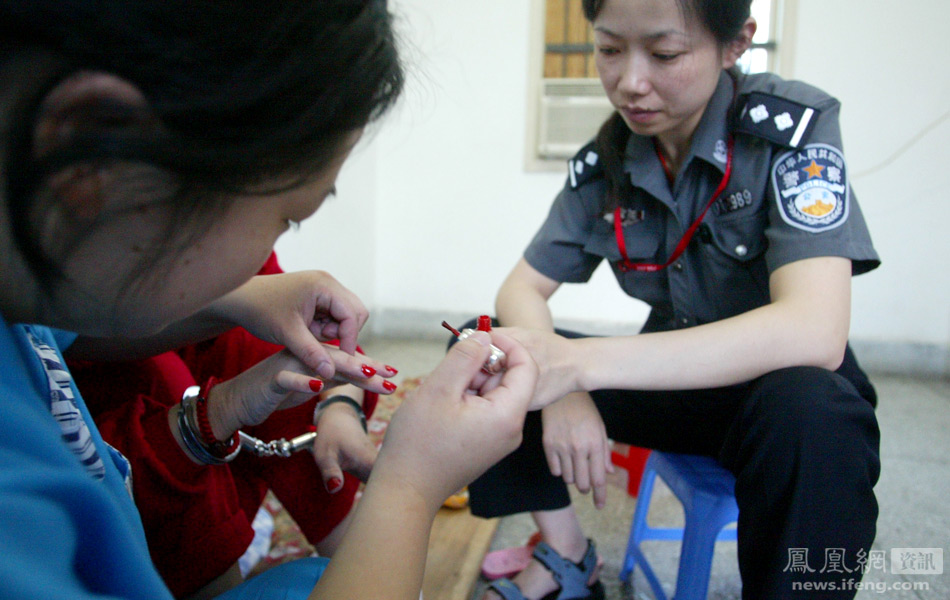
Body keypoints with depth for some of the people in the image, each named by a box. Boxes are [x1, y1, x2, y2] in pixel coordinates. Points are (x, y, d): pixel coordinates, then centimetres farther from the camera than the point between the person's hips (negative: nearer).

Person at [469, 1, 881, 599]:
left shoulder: (794, 126, -18)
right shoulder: (604, 163, -5)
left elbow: (814, 331, -32)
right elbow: (521, 288, -4)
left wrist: (579, 362, -39)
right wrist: (561, 388, -27)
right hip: (673, 382, 4)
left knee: (811, 408, -39)